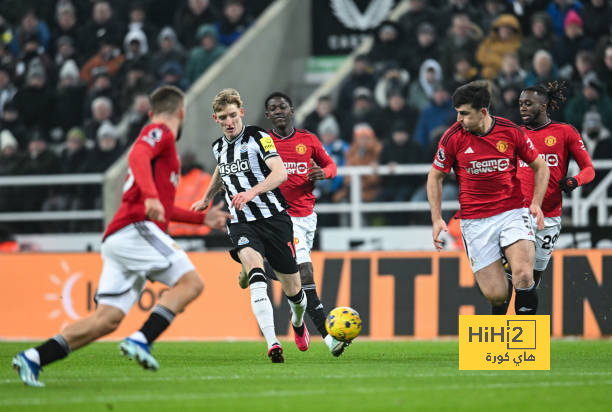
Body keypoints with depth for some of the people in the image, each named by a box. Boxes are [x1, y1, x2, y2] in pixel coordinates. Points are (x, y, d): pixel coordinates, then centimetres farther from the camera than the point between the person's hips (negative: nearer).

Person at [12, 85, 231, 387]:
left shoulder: (157, 138, 32)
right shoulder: (161, 132, 3)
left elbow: (162, 209, 39)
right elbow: (137, 157, -21)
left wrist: (202, 218, 39)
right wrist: (151, 196, -36)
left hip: (117, 238, 9)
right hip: (136, 229, -9)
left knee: (108, 319, 0)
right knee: (190, 281, -14)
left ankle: (33, 358, -6)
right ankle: (141, 340, -28)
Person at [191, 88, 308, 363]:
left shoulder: (258, 138, -6)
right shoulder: (218, 148, 11)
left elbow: (280, 173, -20)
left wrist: (252, 192, -34)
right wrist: (207, 199, 43)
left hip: (274, 218, -2)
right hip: (241, 224, 2)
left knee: (292, 290, 5)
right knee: (254, 271, -30)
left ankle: (298, 321, 45)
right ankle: (272, 344, -42)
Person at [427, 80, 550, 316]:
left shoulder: (511, 132, -4)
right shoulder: (453, 137, -5)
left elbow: (540, 167, 10)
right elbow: (435, 176, 8)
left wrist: (536, 203, -3)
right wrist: (437, 219, 0)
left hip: (512, 212, 0)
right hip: (475, 221, 0)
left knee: (523, 276, -23)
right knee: (495, 295, -7)